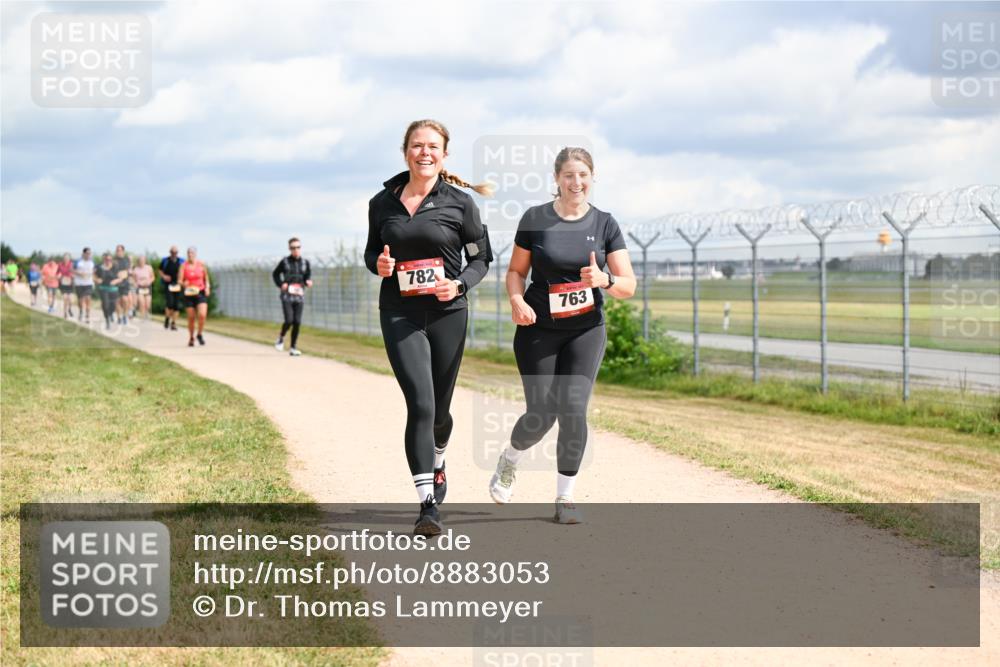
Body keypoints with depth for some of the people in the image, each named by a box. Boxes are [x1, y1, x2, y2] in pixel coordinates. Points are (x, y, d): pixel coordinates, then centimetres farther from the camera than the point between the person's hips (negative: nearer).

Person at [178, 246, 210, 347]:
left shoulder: (201, 265, 3)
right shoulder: (184, 266, -1)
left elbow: (206, 278, 15)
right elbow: (180, 281, -5)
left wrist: (207, 287, -1)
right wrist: (183, 284, -26)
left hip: (200, 293, 0)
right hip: (189, 293, 0)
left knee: (202, 315, -17)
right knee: (191, 317, 3)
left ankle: (200, 334, 5)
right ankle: (191, 338, 23)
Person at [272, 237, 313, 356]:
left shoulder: (305, 262, 8)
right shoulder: (285, 262, 1)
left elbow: (308, 275, 16)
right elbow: (275, 274, 12)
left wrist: (308, 281, -7)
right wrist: (280, 284, -4)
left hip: (299, 296, 3)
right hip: (287, 296, -3)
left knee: (297, 322, -2)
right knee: (289, 321, -13)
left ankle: (293, 348, 9)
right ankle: (281, 338, 18)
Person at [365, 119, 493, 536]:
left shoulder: (460, 202, 0)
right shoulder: (382, 203, 5)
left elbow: (481, 258, 6)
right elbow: (372, 251, 17)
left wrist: (459, 284, -13)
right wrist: (378, 264, -6)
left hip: (447, 314, 0)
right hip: (400, 315, 0)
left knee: (439, 408, 11)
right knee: (420, 404, -16)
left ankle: (437, 462, 47)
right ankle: (427, 505, -16)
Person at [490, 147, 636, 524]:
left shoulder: (604, 224, 0)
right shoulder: (535, 219, -3)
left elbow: (628, 287, -2)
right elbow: (516, 270, 6)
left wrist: (604, 279, -23)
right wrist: (516, 300, -15)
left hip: (586, 330, 1)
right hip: (539, 330, -1)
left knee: (573, 408, -13)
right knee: (542, 414, -5)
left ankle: (565, 497, 2)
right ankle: (508, 461, 29)